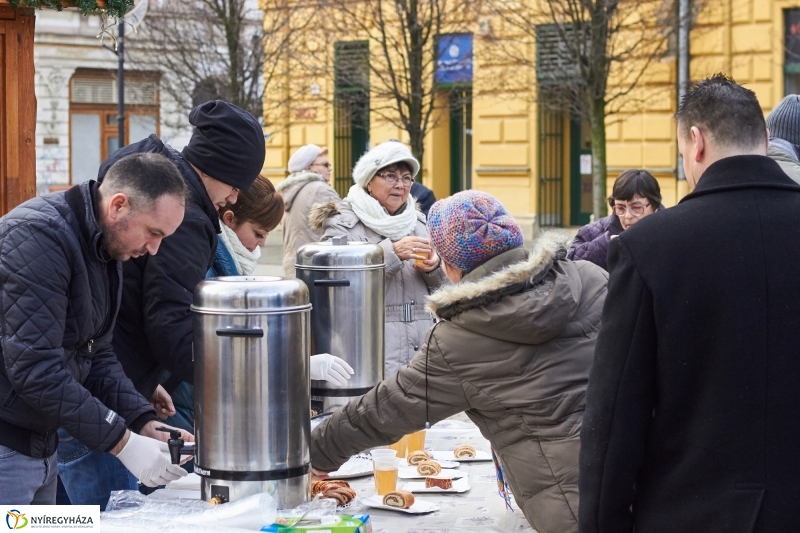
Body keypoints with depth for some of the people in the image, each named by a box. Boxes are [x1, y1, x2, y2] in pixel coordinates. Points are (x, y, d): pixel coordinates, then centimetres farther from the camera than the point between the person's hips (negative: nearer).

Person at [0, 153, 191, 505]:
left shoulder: (107, 250, 9)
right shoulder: (39, 235, -20)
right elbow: (35, 368, -26)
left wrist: (146, 424, -2)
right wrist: (122, 441, -22)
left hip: (40, 442, 9)